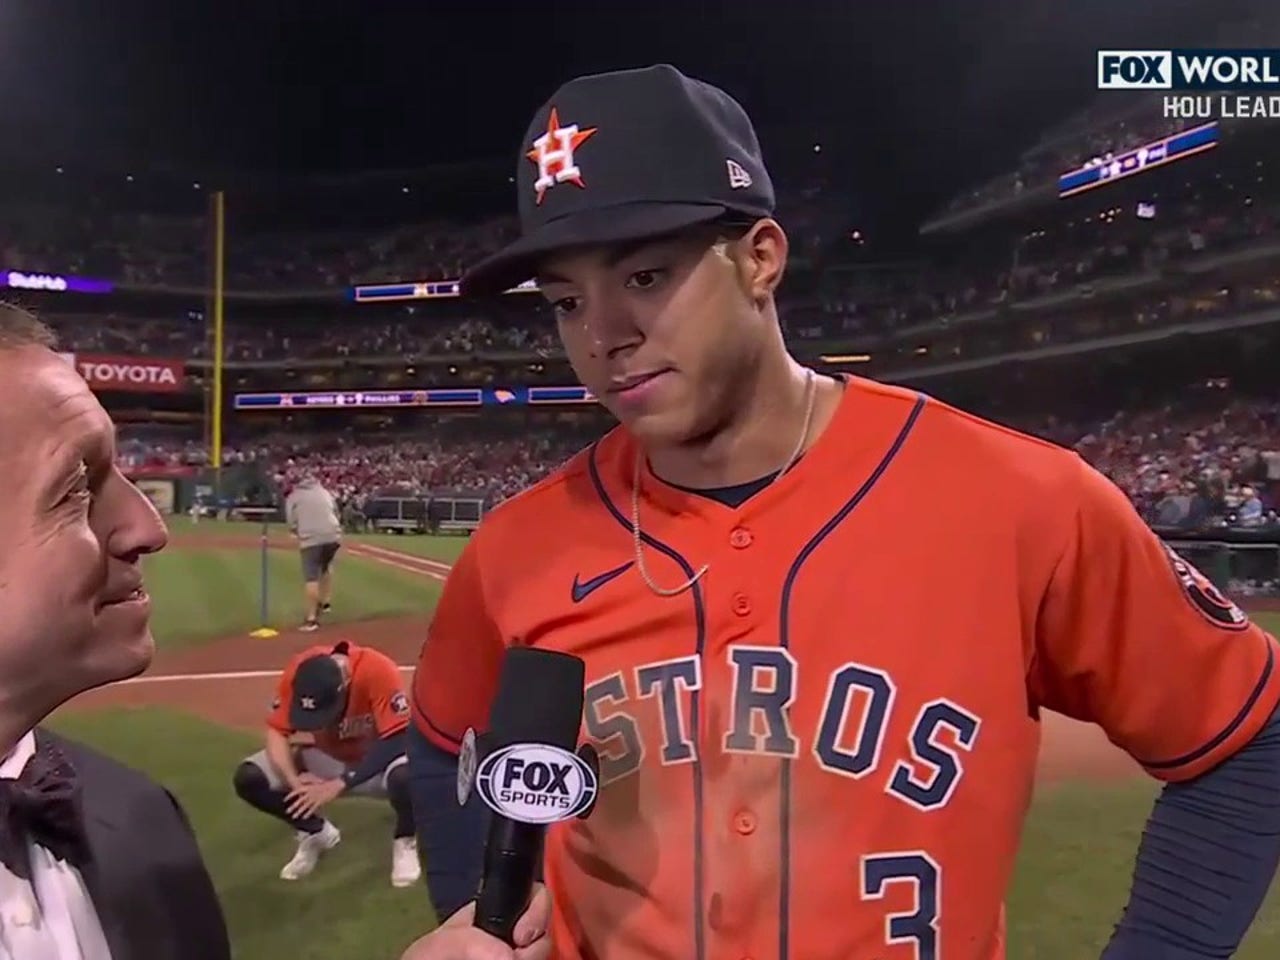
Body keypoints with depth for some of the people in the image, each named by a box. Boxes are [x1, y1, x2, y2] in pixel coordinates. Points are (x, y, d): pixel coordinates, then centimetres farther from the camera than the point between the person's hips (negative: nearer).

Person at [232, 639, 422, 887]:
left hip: (376, 759, -4)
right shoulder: (298, 673, -22)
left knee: (406, 776, -39)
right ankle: (316, 832, 11)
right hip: (327, 759, 4)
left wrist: (339, 784, -39)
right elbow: (277, 731, -15)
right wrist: (293, 779, -33)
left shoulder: (377, 670, -34)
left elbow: (397, 741, -34)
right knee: (248, 779, -16)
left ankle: (404, 840, -3)